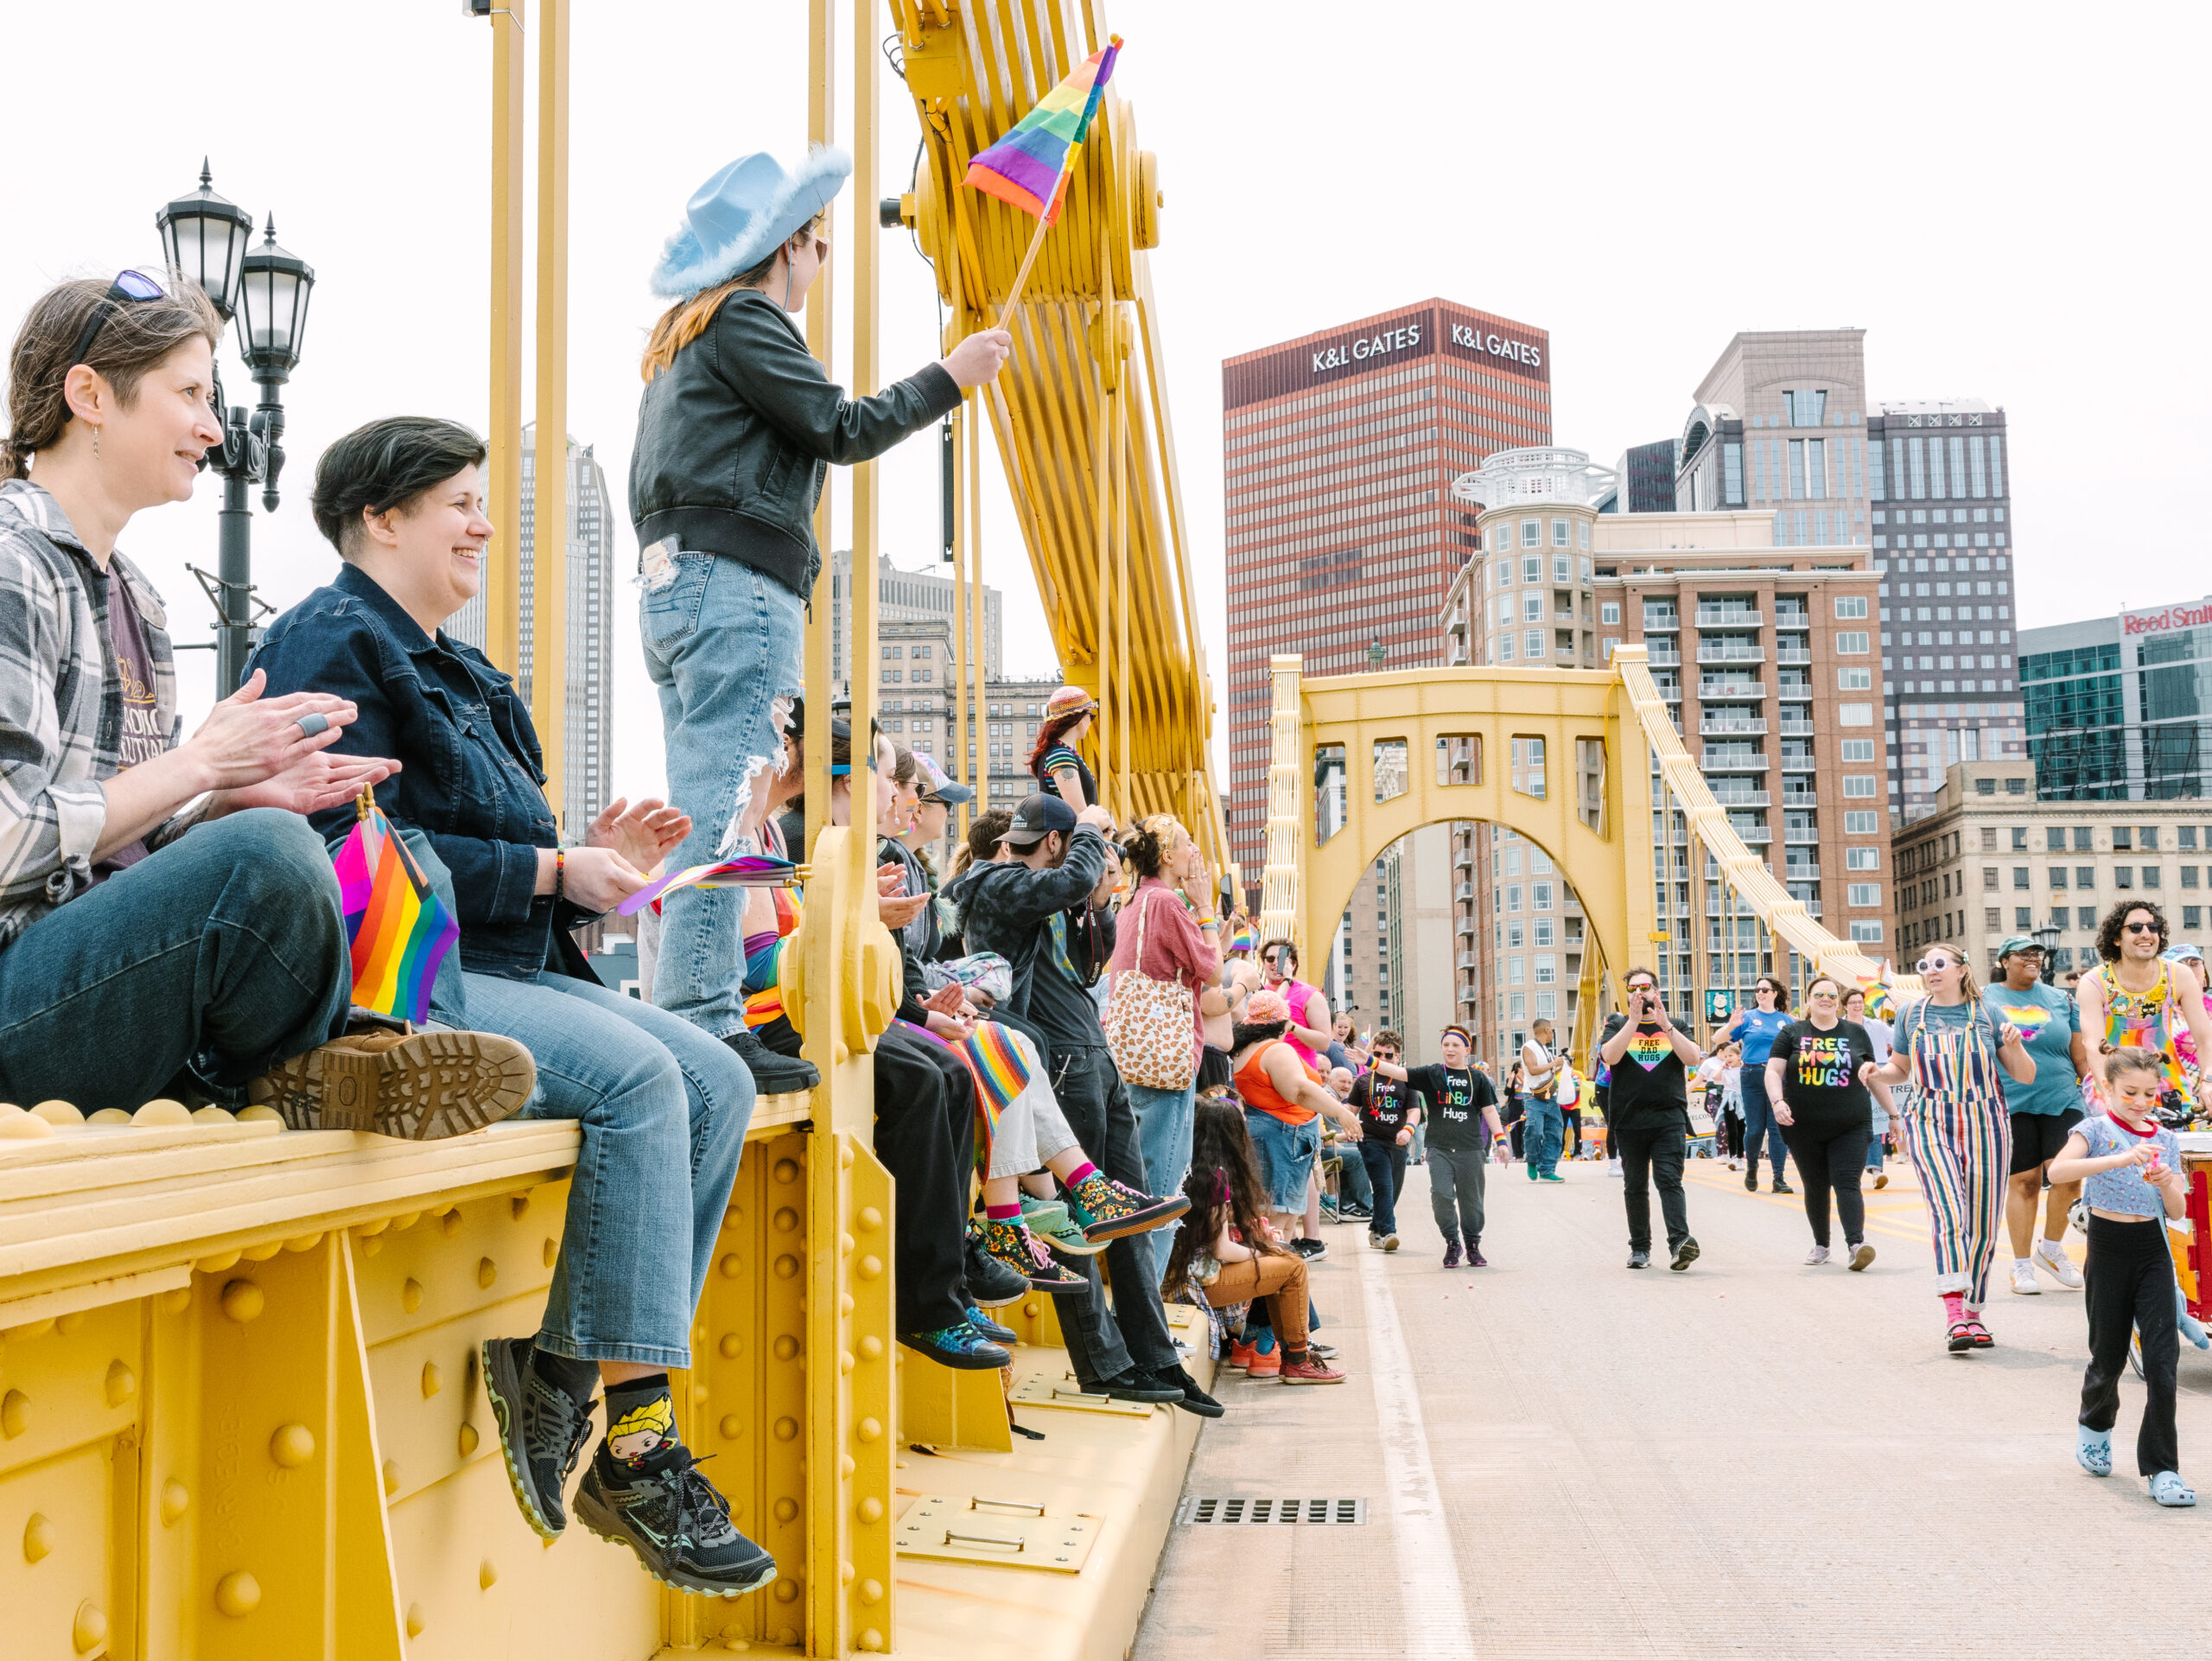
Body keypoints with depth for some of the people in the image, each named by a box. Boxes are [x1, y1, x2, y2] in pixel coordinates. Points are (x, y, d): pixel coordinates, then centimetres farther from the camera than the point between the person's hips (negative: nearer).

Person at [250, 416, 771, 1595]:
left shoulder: (451, 671, 26)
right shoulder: (335, 641, -4)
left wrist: (591, 853, 6)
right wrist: (551, 870, -14)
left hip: (493, 969, 9)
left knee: (717, 1082, -9)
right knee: (638, 1074, -28)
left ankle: (563, 1364, -12)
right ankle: (630, 1441, -25)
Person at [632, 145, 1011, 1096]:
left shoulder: (679, 336, 27)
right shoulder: (744, 317, -3)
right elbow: (840, 429, -6)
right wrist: (948, 378, 4)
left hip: (671, 582, 10)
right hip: (736, 584, -10)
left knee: (706, 808, 7)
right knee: (723, 810, -14)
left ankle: (696, 1020, 6)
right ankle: (703, 1025, -17)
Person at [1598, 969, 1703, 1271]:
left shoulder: (1673, 1026, 12)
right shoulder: (1617, 1024, 10)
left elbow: (1693, 1058, -6)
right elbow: (1609, 1056, -9)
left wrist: (1664, 1024, -14)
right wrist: (1633, 1021, -16)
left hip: (1669, 1119, -1)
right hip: (1629, 1119, 1)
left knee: (1669, 1180, -14)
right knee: (1635, 1186, 6)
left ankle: (1680, 1240, -24)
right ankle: (1640, 1247, 14)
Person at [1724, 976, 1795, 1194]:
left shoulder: (1786, 1020, 10)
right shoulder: (1748, 1017, 6)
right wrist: (1731, 1026, -18)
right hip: (1753, 1077, -1)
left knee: (1778, 1128, -1)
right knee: (1755, 1129, 2)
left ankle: (1779, 1179, 1)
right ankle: (1751, 1168, 27)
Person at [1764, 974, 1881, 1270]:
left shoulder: (1856, 1033, 9)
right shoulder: (1792, 1033, 5)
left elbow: (1872, 1076, 15)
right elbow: (1773, 1071, -1)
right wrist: (1778, 1101, -17)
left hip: (1851, 1126, 0)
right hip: (1805, 1128, 1)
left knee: (1848, 1183, -12)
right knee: (1815, 1186, 8)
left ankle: (1855, 1243, -21)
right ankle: (1821, 1245, 21)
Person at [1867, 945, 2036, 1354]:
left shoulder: (1987, 1014, 5)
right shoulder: (1911, 1015, 9)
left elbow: (2026, 1076, 8)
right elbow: (1902, 1068, 22)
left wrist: (2015, 1045, -12)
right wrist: (1877, 1073, 0)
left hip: (1984, 1125, 1)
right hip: (1930, 1124, -1)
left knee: (1982, 1224, 2)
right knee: (1948, 1212, -19)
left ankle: (1973, 1314, 15)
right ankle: (1953, 1315, -24)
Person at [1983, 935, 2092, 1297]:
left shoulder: (2061, 1000, 12)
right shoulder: (1985, 1001, 7)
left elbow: (2080, 1052, 14)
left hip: (2061, 1100, 1)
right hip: (2012, 1105, -1)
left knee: (2067, 1173, -13)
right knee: (2023, 1181, 0)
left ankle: (2051, 1247, 11)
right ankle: (2022, 1265, 12)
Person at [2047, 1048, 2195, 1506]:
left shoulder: (2165, 1140, 8)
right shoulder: (2096, 1130, -4)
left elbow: (2178, 1212, 7)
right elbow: (2058, 1171, -24)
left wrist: (2166, 1184, -15)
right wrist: (2122, 1159, -33)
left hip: (2153, 1250, 3)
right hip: (2109, 1248, -2)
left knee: (2163, 1357, -7)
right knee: (2109, 1355, 7)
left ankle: (2161, 1468, -3)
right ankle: (2095, 1425, 39)